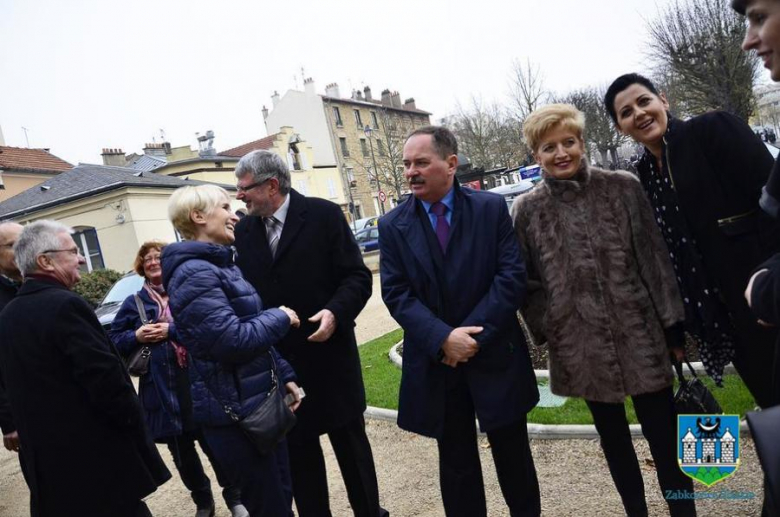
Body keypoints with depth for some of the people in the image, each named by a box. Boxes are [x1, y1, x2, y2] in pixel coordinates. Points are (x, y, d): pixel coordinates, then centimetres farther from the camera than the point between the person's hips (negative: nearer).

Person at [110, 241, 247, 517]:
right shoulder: (134, 303, 9)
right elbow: (114, 341, 9)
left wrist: (172, 331, -17)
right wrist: (136, 336, -9)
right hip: (162, 387, 3)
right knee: (181, 451, 15)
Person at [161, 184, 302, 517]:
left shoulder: (220, 264, 12)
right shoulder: (194, 273, -19)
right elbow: (233, 340, -28)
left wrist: (284, 375, 10)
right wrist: (281, 318, -13)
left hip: (259, 401, 9)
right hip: (234, 412, -9)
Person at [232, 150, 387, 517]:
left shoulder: (323, 214, -8)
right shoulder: (244, 230, 5)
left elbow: (357, 277, -10)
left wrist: (335, 312, -26)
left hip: (328, 353, -3)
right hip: (278, 362, 4)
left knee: (350, 443, 13)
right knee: (298, 449, 14)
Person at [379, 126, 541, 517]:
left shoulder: (491, 208, -3)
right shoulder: (393, 225, 0)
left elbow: (512, 276, -9)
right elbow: (396, 293, -6)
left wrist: (474, 335, -17)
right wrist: (443, 338, -19)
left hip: (495, 354, 0)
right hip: (435, 363, 1)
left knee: (512, 453, 16)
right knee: (456, 463, 15)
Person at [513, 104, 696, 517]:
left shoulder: (622, 187, -1)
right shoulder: (527, 210, -1)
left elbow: (654, 258, 0)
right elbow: (526, 282, 4)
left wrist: (672, 326, 0)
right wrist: (548, 332, 0)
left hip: (639, 335, 0)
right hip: (582, 346, 1)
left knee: (664, 437, 9)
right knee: (614, 440, 17)